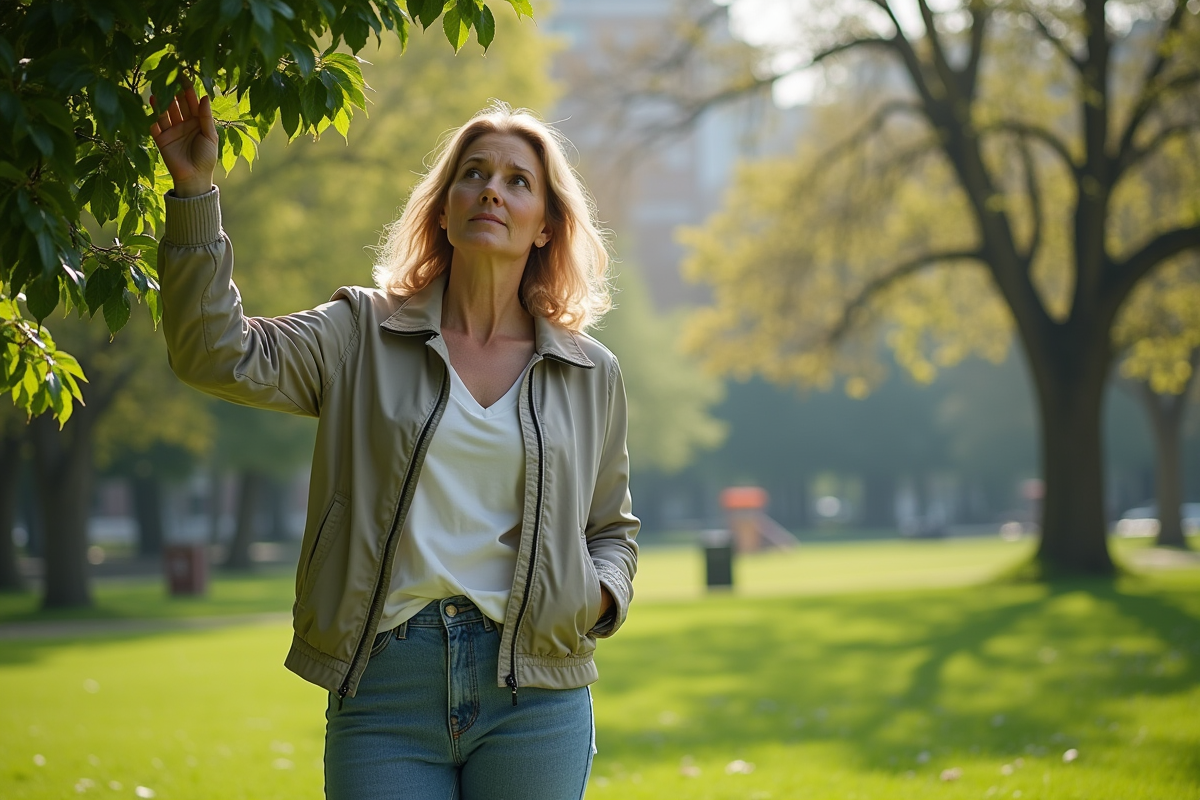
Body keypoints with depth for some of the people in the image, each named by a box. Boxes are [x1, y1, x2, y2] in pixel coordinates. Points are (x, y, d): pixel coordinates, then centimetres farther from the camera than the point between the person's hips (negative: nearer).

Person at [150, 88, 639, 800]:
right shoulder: (364, 336, 7)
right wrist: (195, 192, -12)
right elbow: (217, 354, -7)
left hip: (532, 695, 1)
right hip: (385, 688, -1)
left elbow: (612, 530, 22)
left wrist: (599, 593, -1)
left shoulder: (591, 375, 11)